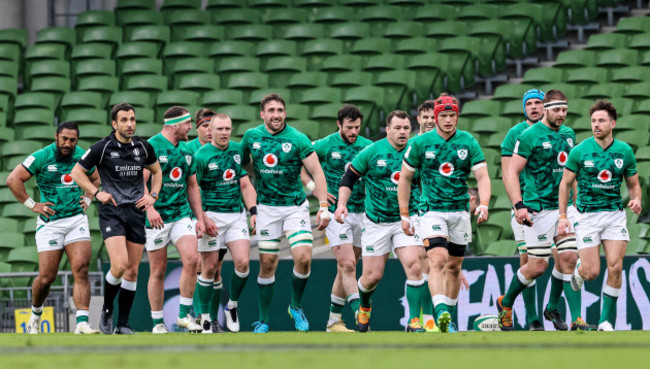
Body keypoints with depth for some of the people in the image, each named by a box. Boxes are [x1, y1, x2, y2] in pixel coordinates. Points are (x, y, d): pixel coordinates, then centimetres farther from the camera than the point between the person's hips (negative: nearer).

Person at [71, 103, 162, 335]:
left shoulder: (143, 147, 5)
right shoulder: (103, 148, -7)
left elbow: (156, 171, 23)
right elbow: (77, 172, 2)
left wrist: (153, 195, 8)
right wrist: (97, 192, -9)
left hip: (136, 211, 4)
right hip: (111, 211, -4)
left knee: (132, 270, 2)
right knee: (119, 265, -20)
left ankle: (123, 324, 10)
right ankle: (107, 311, 4)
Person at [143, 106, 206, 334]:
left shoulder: (186, 150, 13)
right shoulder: (152, 146, -8)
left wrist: (200, 218, 15)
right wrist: (150, 208, -27)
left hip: (181, 213, 5)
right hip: (157, 217, -5)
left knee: (191, 259, -15)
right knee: (158, 270, 0)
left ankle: (184, 315, -5)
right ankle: (157, 322, 10)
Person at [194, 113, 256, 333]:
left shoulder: (238, 151, 9)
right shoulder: (202, 155, -7)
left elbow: (245, 185, 13)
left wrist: (253, 211, 3)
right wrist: (203, 218, -15)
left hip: (237, 214, 4)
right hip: (212, 216, -4)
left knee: (242, 262, -10)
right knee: (210, 268, -3)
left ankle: (232, 305, 12)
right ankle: (207, 318, 8)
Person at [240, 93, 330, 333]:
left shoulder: (297, 139, -9)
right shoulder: (251, 137, 0)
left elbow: (317, 172, -9)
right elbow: (244, 162, 21)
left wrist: (323, 206, -17)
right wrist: (259, 176, 9)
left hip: (295, 205, -2)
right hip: (267, 207, 2)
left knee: (303, 258, -15)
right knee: (267, 265, 0)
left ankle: (296, 306, 9)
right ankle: (263, 321, 10)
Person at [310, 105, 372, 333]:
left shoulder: (367, 146, 4)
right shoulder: (326, 145, -6)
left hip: (360, 211, 4)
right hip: (335, 211, -4)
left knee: (346, 268, 8)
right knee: (347, 265, -13)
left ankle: (334, 320, 16)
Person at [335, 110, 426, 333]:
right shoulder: (373, 151, -5)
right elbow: (349, 177, 2)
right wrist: (341, 204, -10)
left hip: (406, 220, 1)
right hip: (376, 222, -1)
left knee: (414, 268, -17)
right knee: (372, 276, 2)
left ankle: (414, 321, -10)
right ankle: (364, 306, 36)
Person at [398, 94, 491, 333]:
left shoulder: (469, 143, 0)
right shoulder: (420, 143, -4)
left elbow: (482, 176, -3)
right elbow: (405, 178, 5)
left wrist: (483, 204, -21)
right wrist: (404, 214, 2)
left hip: (460, 212, 3)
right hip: (432, 211, -3)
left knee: (454, 266, 11)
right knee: (438, 260, -21)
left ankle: (448, 317, 26)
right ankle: (440, 314, -34)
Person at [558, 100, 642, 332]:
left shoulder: (625, 151, 1)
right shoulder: (580, 151, -6)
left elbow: (633, 184, 10)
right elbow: (566, 182, 2)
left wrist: (636, 200, -12)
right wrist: (562, 215, -3)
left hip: (615, 214, 2)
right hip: (588, 215, -2)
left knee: (615, 268, -10)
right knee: (592, 272, -6)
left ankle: (607, 321, 3)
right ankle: (577, 273, 33)